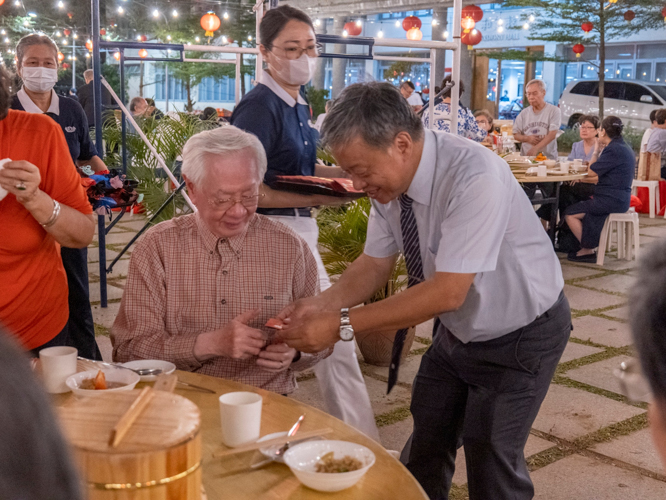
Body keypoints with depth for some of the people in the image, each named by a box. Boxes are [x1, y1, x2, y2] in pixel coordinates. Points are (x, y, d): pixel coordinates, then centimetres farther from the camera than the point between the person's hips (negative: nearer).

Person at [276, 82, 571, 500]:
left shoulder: (475, 177, -34)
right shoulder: (390, 179, -13)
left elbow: (448, 292, -36)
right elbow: (375, 263, -4)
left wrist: (342, 324, -36)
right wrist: (321, 305, -23)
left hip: (520, 336, -6)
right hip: (459, 329, 7)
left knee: (491, 465, -3)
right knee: (425, 446, 15)